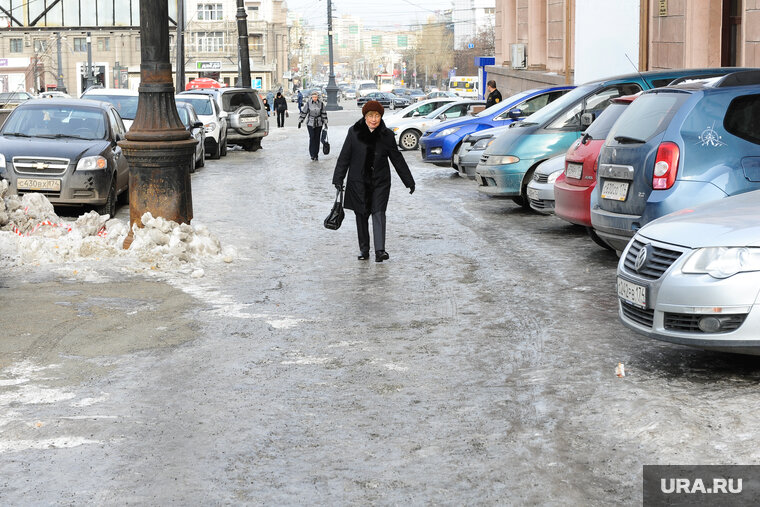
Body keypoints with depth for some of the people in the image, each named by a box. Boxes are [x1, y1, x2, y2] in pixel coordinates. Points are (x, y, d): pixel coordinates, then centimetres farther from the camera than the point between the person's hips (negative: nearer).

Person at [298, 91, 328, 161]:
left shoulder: (321, 103, -3)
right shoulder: (308, 103, -6)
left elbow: (324, 113, 5)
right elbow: (304, 112, 2)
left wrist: (325, 123, 3)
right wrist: (300, 121, 2)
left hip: (319, 123, 1)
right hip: (310, 123, -1)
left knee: (317, 138, 3)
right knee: (312, 137, -11)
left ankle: (316, 155, 11)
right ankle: (312, 154, -5)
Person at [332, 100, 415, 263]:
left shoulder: (387, 135, 1)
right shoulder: (354, 132, -1)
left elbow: (397, 159, 8)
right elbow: (344, 157, 3)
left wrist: (409, 181, 9)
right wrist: (338, 179, -2)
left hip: (380, 182, -1)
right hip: (358, 182, 1)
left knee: (379, 213, -11)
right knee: (361, 215, 7)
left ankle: (380, 250, -16)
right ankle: (364, 249, 18)